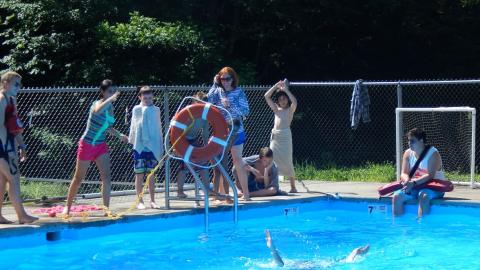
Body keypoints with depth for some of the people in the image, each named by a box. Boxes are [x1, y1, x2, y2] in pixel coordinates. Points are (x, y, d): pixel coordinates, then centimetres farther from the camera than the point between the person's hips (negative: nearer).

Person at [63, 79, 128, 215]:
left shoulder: (110, 107, 2)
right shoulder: (98, 103, -19)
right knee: (79, 178, 6)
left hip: (101, 145, 6)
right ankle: (68, 206, 21)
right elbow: (97, 111, -46)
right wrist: (111, 99, -49)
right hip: (87, 144, -6)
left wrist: (119, 135, 4)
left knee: (106, 177, -9)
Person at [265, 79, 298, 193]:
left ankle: (293, 186, 2)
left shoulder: (290, 109, 5)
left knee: (287, 161, -4)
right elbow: (266, 96, 10)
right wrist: (276, 86, 2)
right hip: (275, 135, 4)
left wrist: (285, 89, -12)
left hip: (285, 135, -4)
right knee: (273, 160, 0)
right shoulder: (276, 109, 16)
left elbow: (294, 101, -17)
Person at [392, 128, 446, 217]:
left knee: (423, 196, -38)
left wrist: (413, 183, -33)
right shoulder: (408, 153, 5)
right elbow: (404, 173, 3)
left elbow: (430, 176, -21)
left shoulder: (433, 153, -12)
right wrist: (407, 180, -22)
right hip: (413, 186, 5)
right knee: (397, 196, -20)